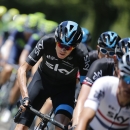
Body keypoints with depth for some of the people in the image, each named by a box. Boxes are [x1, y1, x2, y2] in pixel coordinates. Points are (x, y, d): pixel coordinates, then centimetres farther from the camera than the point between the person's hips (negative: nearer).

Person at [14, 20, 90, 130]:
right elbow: (23, 69, -25)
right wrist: (25, 97, -37)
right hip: (43, 79, 1)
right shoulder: (46, 42, -30)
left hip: (65, 87, -1)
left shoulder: (81, 54, -31)